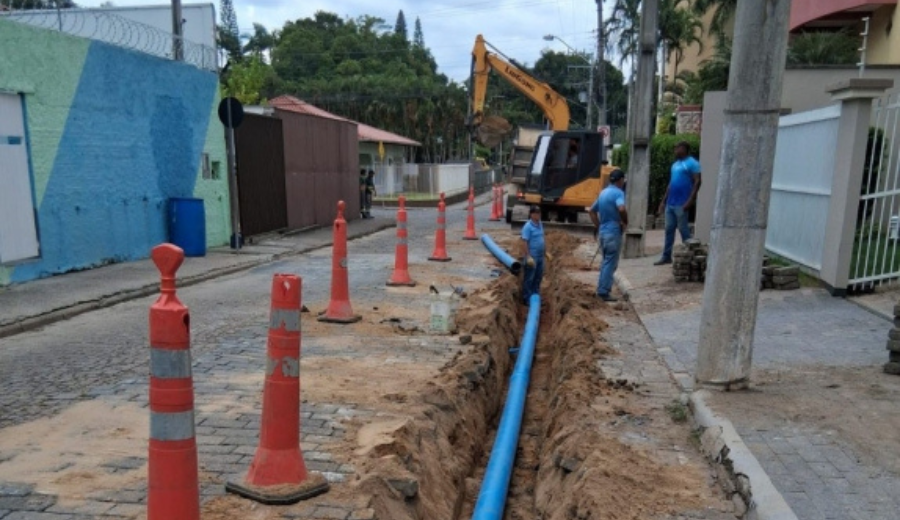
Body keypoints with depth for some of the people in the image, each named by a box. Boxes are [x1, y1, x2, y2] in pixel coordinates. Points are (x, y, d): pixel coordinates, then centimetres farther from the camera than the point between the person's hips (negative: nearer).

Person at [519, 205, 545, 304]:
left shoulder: (540, 224, 8)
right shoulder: (528, 226, -17)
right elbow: (524, 242, -20)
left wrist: (545, 252, 20)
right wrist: (528, 257, -24)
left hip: (540, 256, 8)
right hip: (532, 256, -8)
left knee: (538, 277, 16)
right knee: (529, 278, 1)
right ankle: (527, 298, 10)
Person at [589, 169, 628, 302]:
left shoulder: (603, 193, 14)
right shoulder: (618, 192, -12)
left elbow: (592, 211, 21)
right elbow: (621, 208, -31)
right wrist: (625, 222, -15)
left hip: (603, 231, 8)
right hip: (613, 232, -8)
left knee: (606, 262, 17)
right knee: (610, 263, -3)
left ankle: (601, 290, 21)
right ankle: (604, 292, -2)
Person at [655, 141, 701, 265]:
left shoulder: (692, 163, -5)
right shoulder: (675, 164, 19)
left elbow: (697, 181, -12)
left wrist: (690, 200, -21)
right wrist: (663, 201, 20)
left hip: (681, 204, -8)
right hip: (670, 203, 8)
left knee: (683, 229, -3)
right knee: (669, 229, 8)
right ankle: (666, 257, 13)